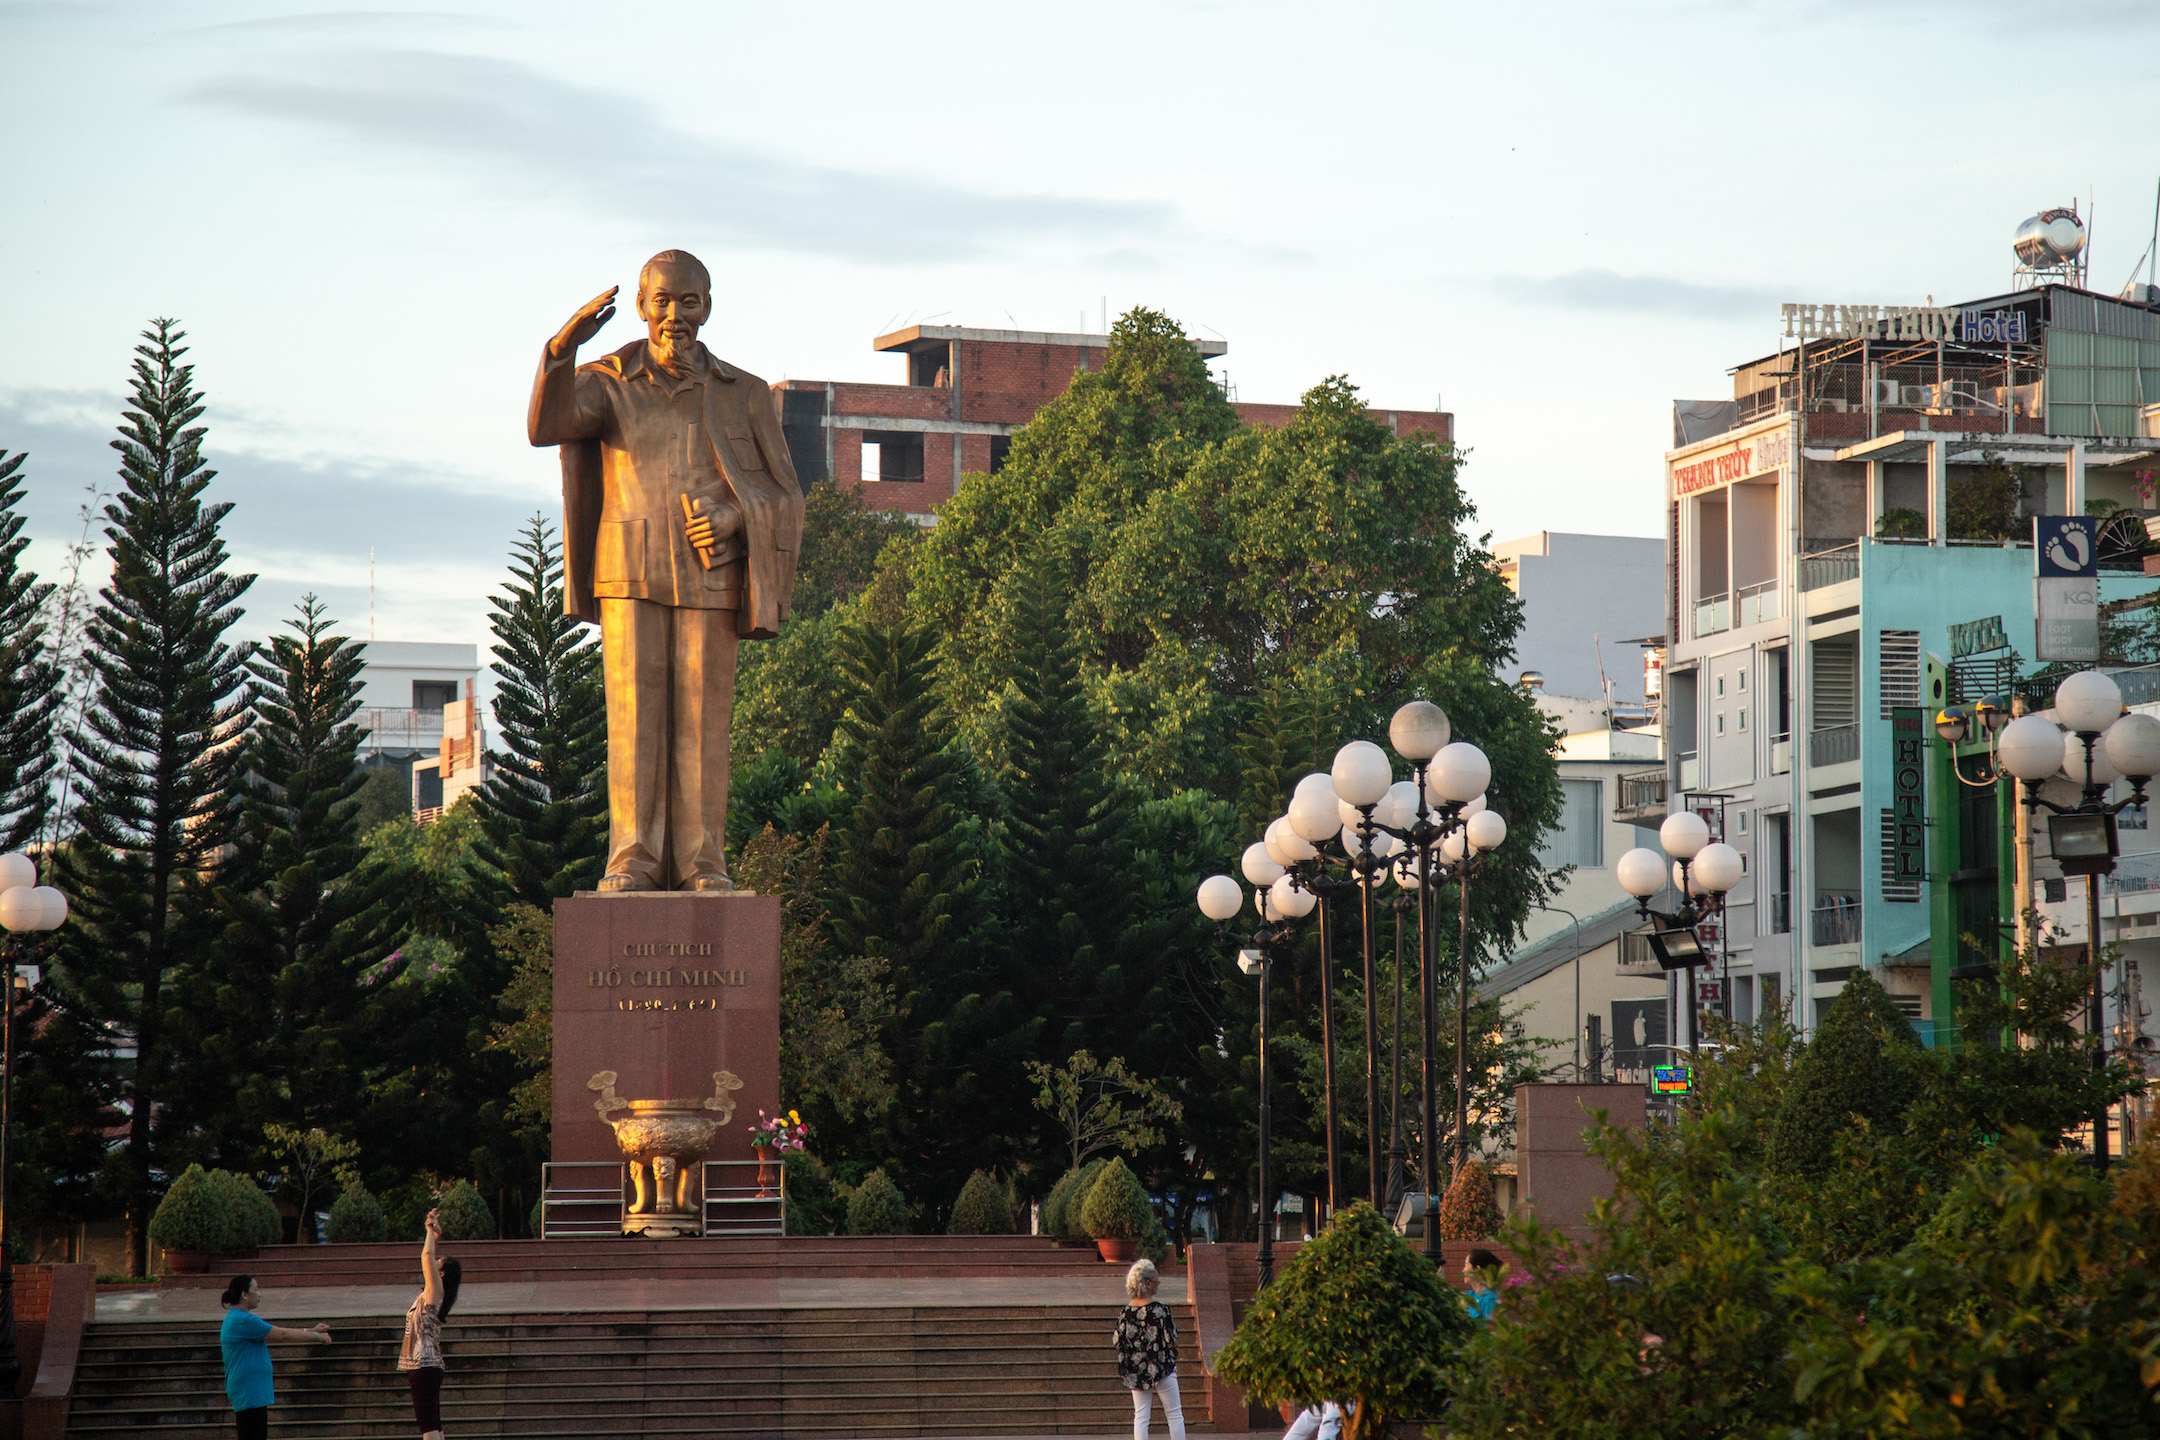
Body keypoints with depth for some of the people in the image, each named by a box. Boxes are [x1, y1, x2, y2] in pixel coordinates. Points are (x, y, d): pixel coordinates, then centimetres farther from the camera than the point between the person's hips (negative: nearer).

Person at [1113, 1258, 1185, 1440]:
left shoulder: (1125, 1313, -1)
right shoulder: (1160, 1309, -14)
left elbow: (1120, 1343, 3)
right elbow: (1172, 1342, -12)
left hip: (1136, 1371, 4)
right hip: (1162, 1370, -4)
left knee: (1140, 1416, 7)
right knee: (1174, 1415, 6)